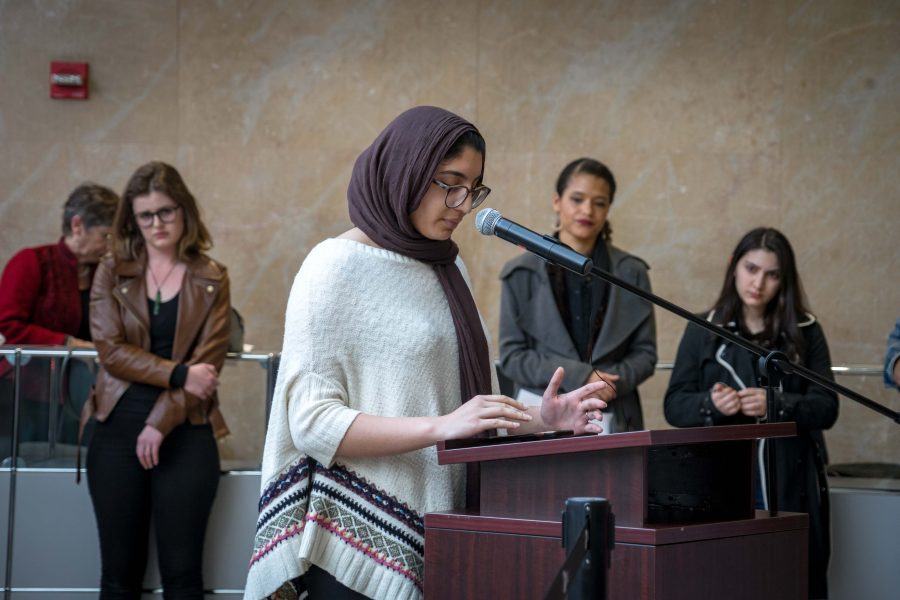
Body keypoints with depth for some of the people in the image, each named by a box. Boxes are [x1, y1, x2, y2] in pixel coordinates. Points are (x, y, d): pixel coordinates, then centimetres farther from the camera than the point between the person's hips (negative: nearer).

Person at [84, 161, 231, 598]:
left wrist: (161, 423, -12)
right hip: (118, 429, 1)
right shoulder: (112, 272, 6)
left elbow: (208, 360, -3)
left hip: (187, 432, -1)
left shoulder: (211, 279, 4)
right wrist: (179, 375, -15)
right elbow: (111, 351, -4)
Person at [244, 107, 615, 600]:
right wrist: (441, 427, -25)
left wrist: (539, 420, -4)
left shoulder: (448, 270, 11)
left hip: (443, 536, 7)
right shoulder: (336, 266, -8)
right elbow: (312, 421, -16)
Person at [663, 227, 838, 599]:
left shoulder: (805, 332, 8)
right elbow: (675, 406, 4)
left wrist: (776, 405, -17)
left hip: (791, 486, 0)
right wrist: (711, 404, -16)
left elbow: (826, 408, 1)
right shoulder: (704, 331, 8)